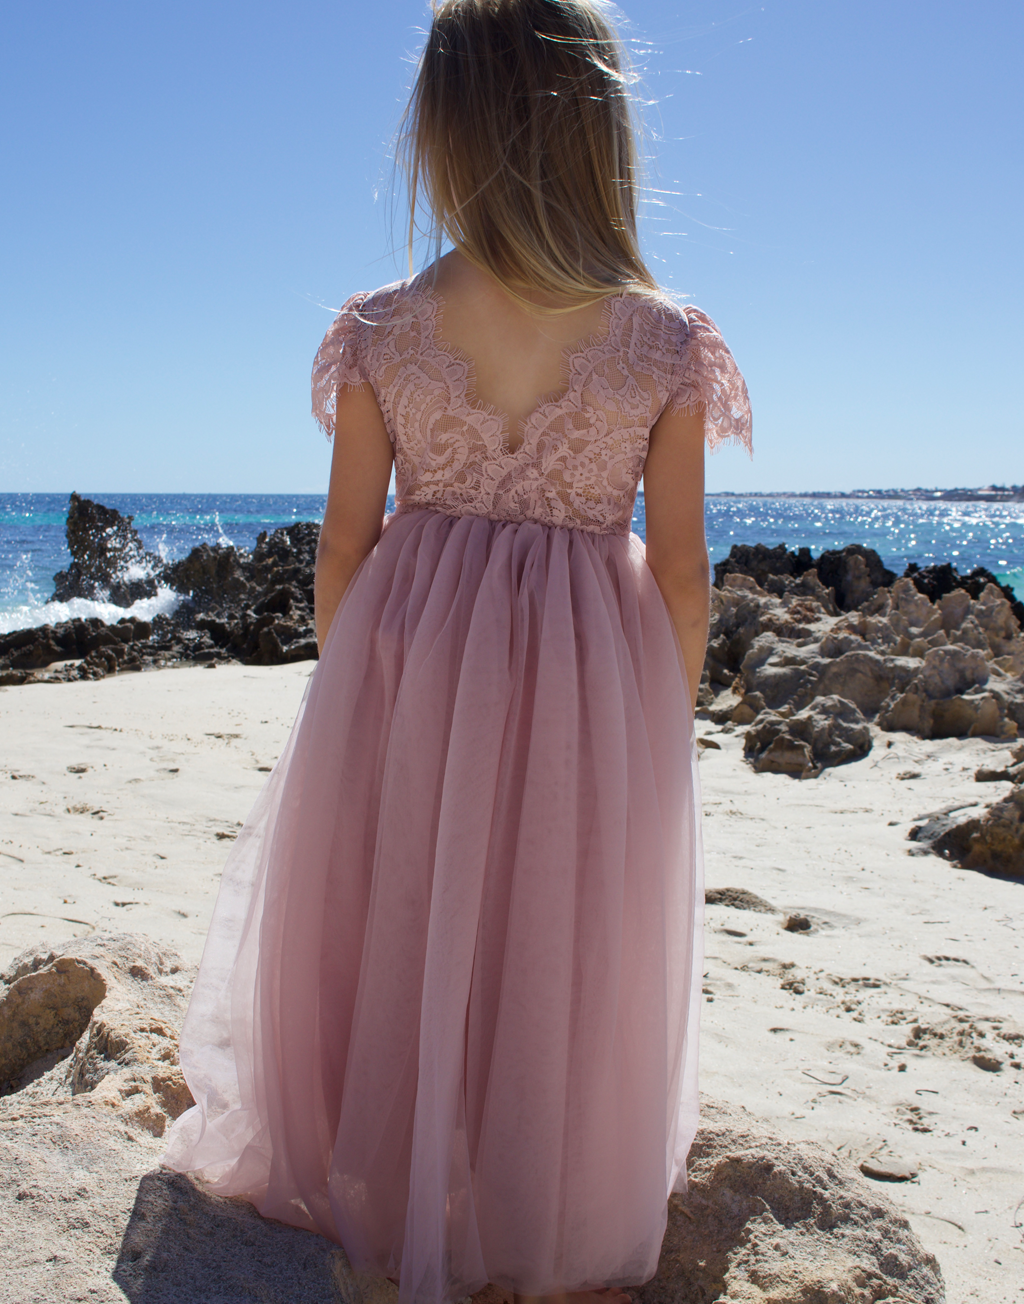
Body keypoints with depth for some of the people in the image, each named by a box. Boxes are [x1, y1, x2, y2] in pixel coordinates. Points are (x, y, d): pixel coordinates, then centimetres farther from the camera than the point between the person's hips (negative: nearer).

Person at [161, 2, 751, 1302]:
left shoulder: (382, 331, -6)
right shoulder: (665, 342, -8)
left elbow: (343, 547, -1)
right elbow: (680, 577, -5)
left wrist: (347, 690, 13)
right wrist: (665, 716, 9)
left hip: (409, 663, 1)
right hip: (592, 677, 0)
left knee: (394, 942, 19)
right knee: (573, 965, 15)